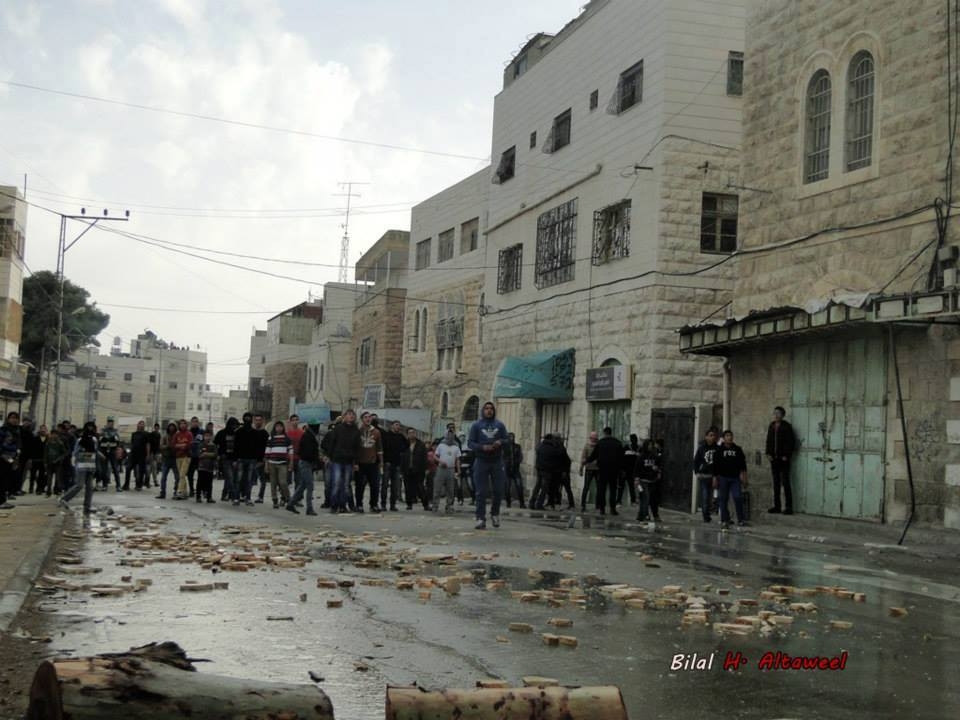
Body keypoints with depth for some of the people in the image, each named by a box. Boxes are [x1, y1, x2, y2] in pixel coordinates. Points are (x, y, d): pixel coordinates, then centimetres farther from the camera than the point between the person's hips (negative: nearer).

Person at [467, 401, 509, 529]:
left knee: (499, 490, 2)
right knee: (481, 492, -3)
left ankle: (495, 513, 24)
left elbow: (508, 441, 9)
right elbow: (470, 442, -1)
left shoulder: (500, 425, 11)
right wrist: (482, 447, -17)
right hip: (481, 461, -2)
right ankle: (481, 519, -1)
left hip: (497, 462, 2)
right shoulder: (476, 425, 5)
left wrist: (500, 442, -14)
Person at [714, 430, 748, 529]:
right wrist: (715, 478, 0)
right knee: (723, 499, 2)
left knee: (738, 497, -8)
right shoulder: (719, 450, 4)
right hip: (723, 477, -1)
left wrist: (743, 473, -1)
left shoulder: (738, 449, 9)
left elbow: (742, 463, 9)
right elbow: (715, 465, 4)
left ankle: (740, 519, 1)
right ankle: (724, 520, 7)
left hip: (735, 477, 1)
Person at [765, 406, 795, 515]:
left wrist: (786, 456, -13)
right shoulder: (771, 426, 12)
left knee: (785, 483, -7)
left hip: (783, 459, -6)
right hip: (774, 459, 6)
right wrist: (768, 453, 5)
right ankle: (777, 506, 13)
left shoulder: (787, 427, -6)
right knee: (776, 483, 9)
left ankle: (788, 507, -5)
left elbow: (791, 442, -9)